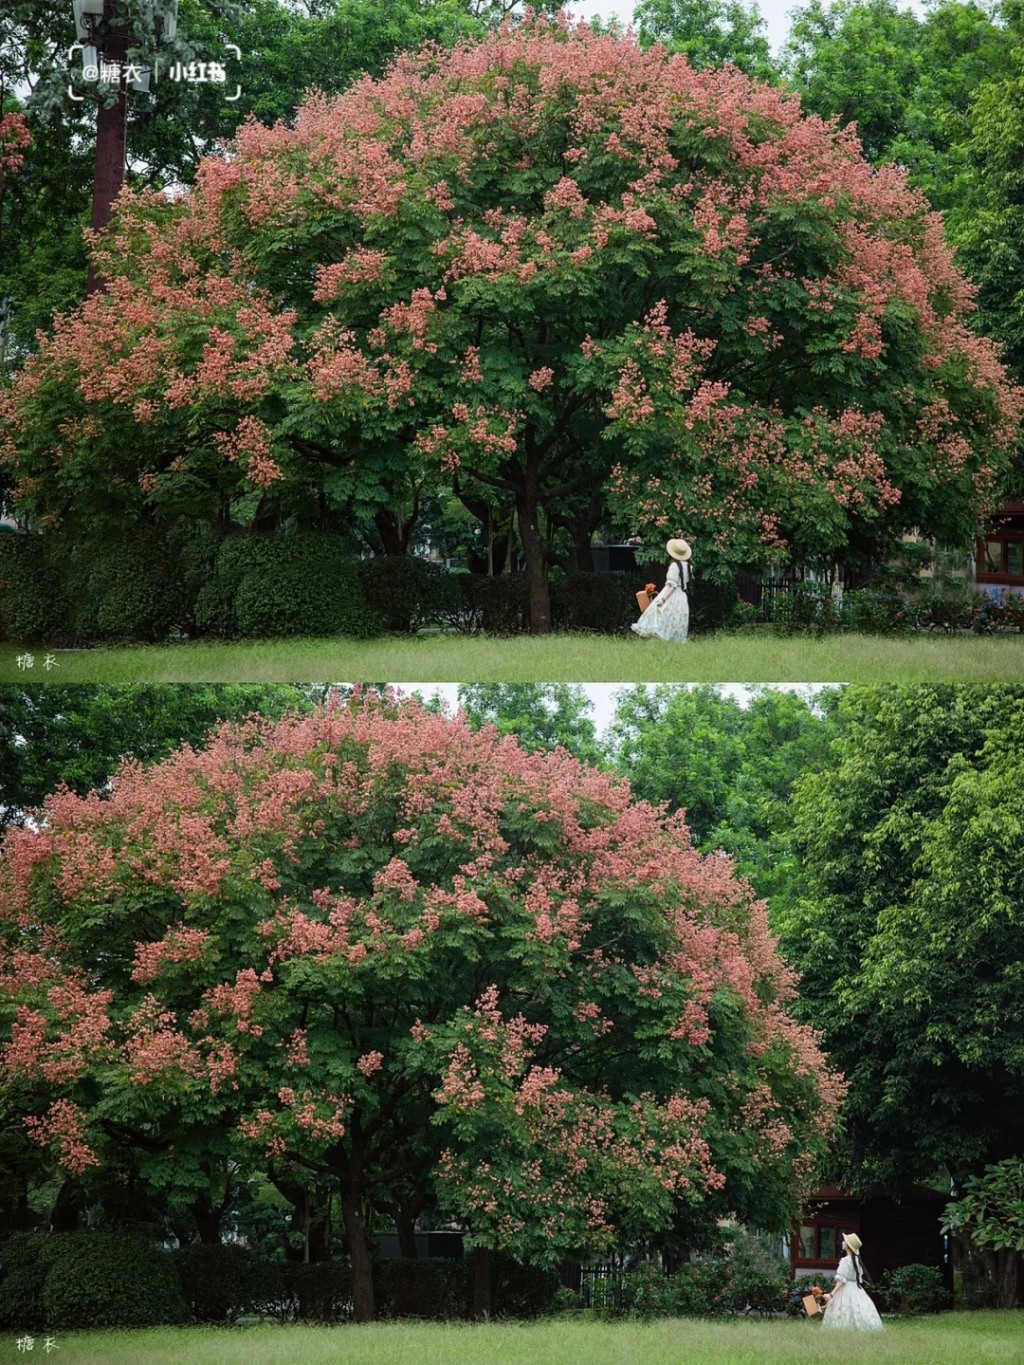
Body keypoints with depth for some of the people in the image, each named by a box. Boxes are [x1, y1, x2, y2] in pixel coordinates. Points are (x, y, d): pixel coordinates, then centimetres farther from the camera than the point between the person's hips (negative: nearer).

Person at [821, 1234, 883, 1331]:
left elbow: (841, 1280, -18)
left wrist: (832, 1294, -22)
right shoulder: (857, 1260, 10)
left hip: (846, 1291, -8)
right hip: (857, 1291, 8)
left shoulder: (845, 1260, -12)